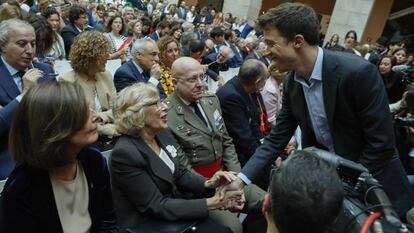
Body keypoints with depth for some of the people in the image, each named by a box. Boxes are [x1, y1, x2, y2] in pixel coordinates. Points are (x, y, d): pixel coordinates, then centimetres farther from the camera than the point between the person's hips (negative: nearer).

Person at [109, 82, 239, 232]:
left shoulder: (161, 134, -1)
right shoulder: (125, 153, -24)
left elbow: (180, 174, 6)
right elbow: (157, 207, -22)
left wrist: (208, 183, -14)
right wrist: (211, 203, -24)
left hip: (173, 204, 7)